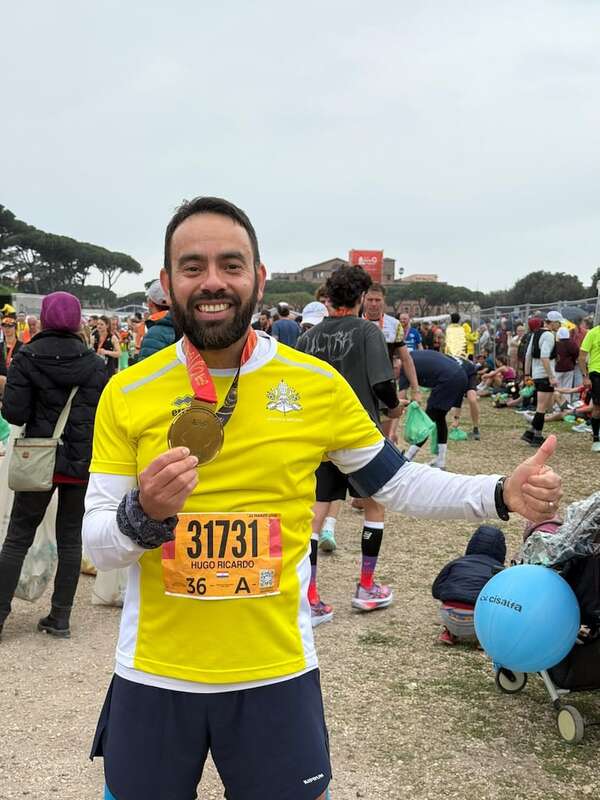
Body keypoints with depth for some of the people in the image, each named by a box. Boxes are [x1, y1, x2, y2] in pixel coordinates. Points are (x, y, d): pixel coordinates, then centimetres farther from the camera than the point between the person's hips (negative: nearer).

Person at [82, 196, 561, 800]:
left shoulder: (317, 384, -5)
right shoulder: (127, 393, -6)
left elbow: (394, 483, 6)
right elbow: (96, 544, -4)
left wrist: (502, 494, -7)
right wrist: (144, 515, -26)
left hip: (276, 674, 0)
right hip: (154, 678, 1)